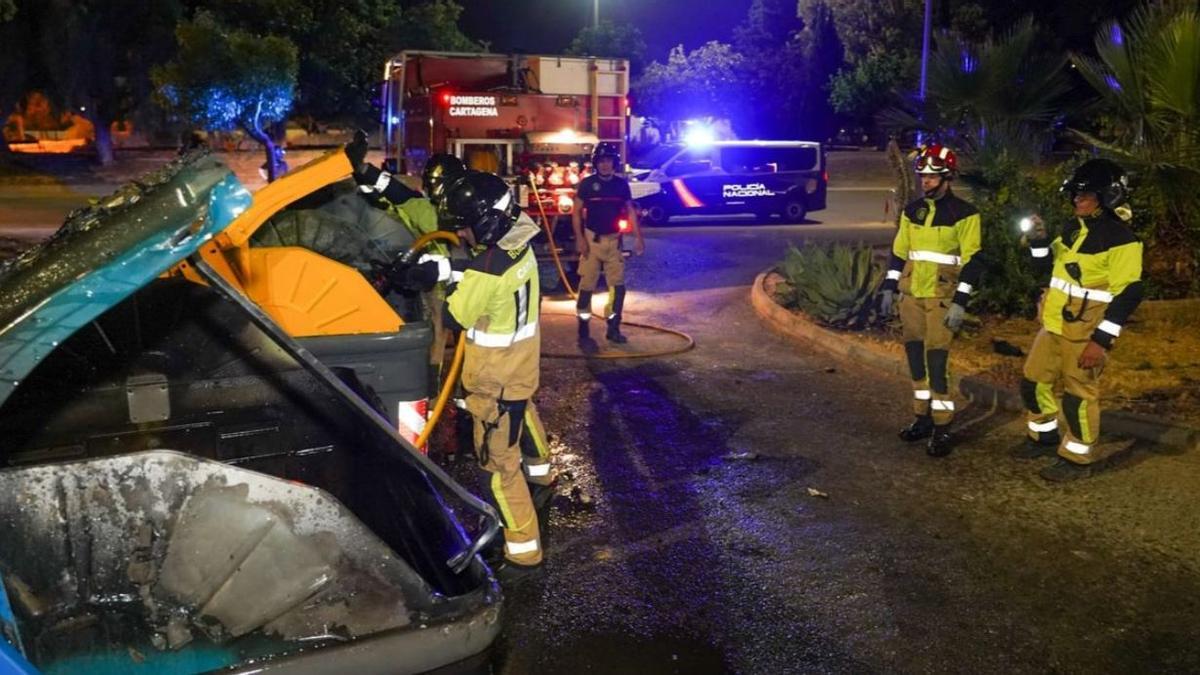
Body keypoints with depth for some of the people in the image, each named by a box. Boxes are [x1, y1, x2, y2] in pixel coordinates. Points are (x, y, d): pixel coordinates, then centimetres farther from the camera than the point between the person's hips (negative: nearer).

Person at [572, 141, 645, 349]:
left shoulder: (621, 184, 5)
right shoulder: (587, 184, -4)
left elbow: (631, 211, 11)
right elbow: (576, 212, -3)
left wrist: (638, 238, 5)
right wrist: (580, 239, -12)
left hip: (614, 240, 4)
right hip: (593, 239, -4)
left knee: (618, 286, 7)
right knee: (587, 287, -4)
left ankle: (613, 328, 21)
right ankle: (583, 334, 0)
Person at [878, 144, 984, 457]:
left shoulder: (964, 213, -8)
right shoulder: (912, 210, 9)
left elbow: (973, 260, -10)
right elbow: (898, 252, 16)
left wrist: (960, 302, -16)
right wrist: (889, 289, 11)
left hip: (941, 297, -6)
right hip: (911, 294, 6)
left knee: (936, 360, -9)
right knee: (915, 356, 10)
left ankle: (942, 429, -1)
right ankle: (923, 417, 23)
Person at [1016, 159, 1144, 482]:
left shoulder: (1120, 239, -17)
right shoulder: (1073, 227, 9)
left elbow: (1128, 295, -20)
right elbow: (1047, 270, 17)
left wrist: (1102, 340, -24)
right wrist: (1040, 242, -2)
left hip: (1084, 332, -8)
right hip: (1054, 324, 8)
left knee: (1079, 394, 1)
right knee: (1034, 382, 17)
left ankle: (1078, 459, 15)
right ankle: (1045, 437, 36)